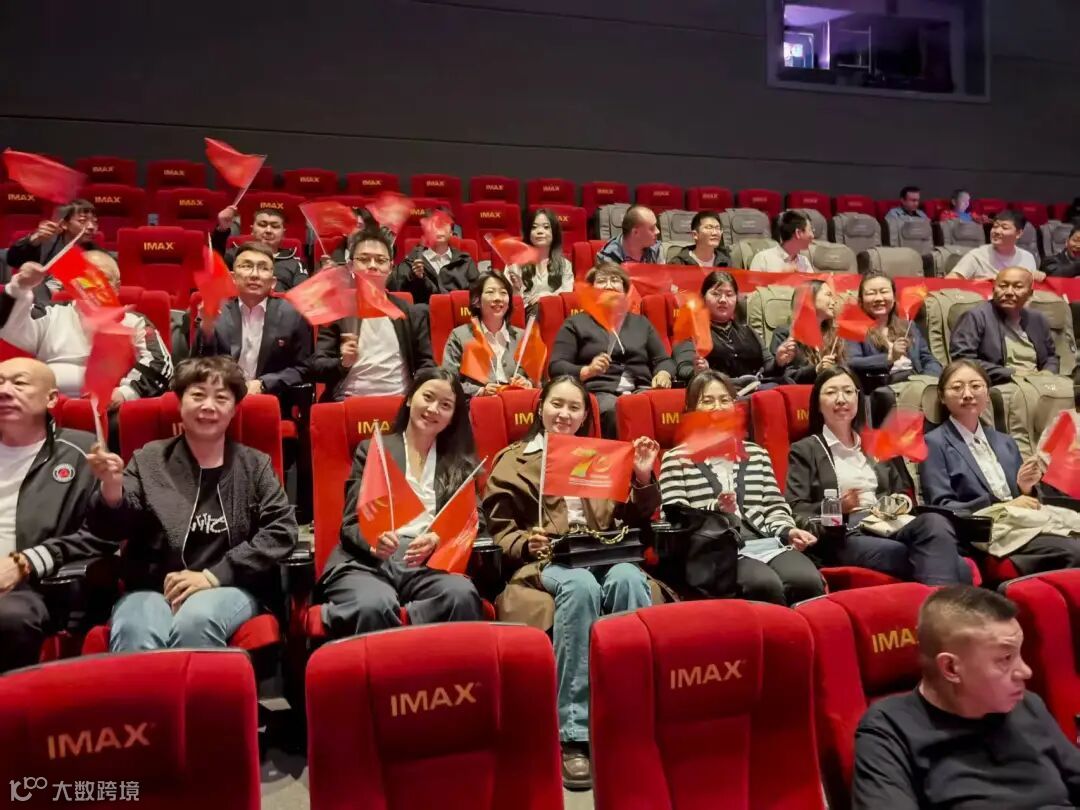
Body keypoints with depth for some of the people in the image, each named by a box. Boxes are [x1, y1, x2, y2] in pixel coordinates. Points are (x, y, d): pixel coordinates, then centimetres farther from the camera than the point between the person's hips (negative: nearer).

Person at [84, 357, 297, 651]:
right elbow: (112, 529, 4)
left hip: (230, 586, 0)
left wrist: (212, 575, -10)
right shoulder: (149, 460, 12)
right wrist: (111, 489, -20)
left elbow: (281, 530, 0)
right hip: (152, 587, 0)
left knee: (195, 621, -33)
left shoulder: (255, 465, 11)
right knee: (133, 633, -33)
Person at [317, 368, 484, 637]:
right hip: (367, 561, -2)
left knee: (463, 595, -34)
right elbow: (351, 522, 7)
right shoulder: (371, 450, 15)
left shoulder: (460, 462, 21)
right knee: (375, 606, -39)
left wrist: (437, 540, -15)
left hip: (430, 563, 2)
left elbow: (474, 521, 8)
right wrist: (372, 541, -18)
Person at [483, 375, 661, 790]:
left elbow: (631, 522, 19)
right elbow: (499, 532, 5)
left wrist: (644, 479, 3)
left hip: (603, 557, 3)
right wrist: (527, 543, -16)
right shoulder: (512, 462, 13)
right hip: (545, 563, -3)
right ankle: (573, 734, -33)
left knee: (630, 579, -34)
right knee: (580, 586, -38)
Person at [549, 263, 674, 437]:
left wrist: (663, 373, -1)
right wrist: (587, 371, -13)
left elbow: (663, 360, 25)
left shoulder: (641, 322, 27)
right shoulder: (575, 323, 16)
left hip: (641, 391, 3)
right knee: (615, 411, -39)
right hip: (598, 392, -3)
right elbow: (556, 367, 7)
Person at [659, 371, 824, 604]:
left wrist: (788, 531, -2)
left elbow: (775, 506, 19)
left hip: (767, 541, 4)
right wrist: (715, 510, -17)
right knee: (765, 585, -33)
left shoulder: (756, 453, 25)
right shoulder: (676, 459, 10)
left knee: (808, 581, -28)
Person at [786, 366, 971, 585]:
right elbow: (796, 512, 1)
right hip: (845, 537, -5)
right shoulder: (804, 450, 11)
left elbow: (906, 493, 25)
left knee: (934, 522, -33)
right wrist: (836, 508, -18)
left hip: (890, 525, 5)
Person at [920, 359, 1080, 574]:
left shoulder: (1006, 443, 22)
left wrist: (1027, 489, 1)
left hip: (1025, 527, 6)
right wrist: (1004, 507, -12)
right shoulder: (935, 443, 2)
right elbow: (942, 507, -7)